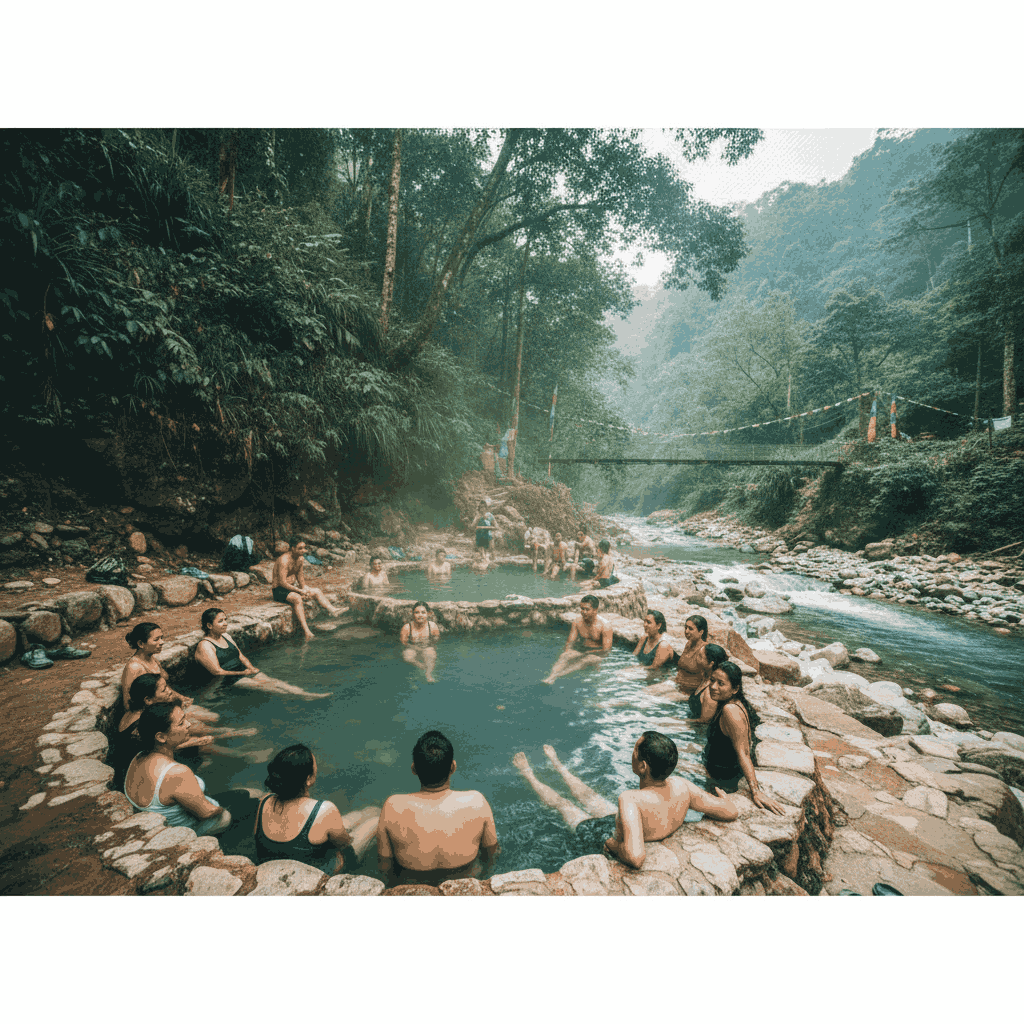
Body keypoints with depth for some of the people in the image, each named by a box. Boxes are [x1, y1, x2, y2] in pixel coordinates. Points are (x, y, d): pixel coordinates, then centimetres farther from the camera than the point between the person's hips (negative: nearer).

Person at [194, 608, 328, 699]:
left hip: (244, 672, 7)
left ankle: (310, 694, -36)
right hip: (229, 680, -7)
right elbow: (218, 672, -14)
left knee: (274, 681, -18)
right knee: (264, 686, -27)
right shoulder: (204, 646, -9)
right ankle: (298, 696, -44)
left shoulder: (226, 636, 16)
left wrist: (251, 668, 0)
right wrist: (242, 673, -8)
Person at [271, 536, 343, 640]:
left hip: (292, 586, 9)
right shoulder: (284, 560, -24)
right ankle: (306, 633, -43)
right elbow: (282, 582, -26)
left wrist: (304, 588, -4)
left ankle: (333, 611, -14)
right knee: (297, 598, -35)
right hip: (279, 590, -9)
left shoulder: (300, 559, 2)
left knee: (317, 592, 0)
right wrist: (300, 591, -24)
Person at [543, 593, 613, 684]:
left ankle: (557, 675, -52)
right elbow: (570, 642, 7)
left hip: (598, 655, -4)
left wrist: (585, 653, -18)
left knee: (585, 660, -37)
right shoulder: (577, 622, 1)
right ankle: (550, 677, -50)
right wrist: (567, 651, -15)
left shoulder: (605, 626, -13)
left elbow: (606, 650, -15)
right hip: (583, 651, 4)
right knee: (563, 656, -26)